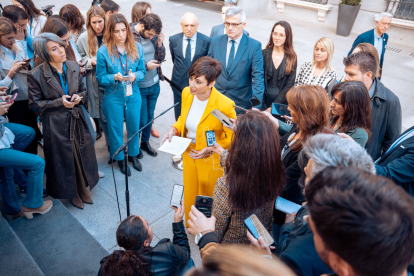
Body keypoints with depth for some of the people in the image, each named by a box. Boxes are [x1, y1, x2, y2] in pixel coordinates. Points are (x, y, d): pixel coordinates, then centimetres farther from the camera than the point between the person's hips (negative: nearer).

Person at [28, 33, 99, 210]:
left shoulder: (73, 66, -1)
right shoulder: (36, 75, -14)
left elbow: (83, 90, 11)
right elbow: (34, 104, -8)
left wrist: (79, 97, -12)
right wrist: (59, 103, -19)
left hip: (77, 119, 4)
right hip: (56, 125, -4)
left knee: (83, 154, 15)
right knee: (64, 159, 10)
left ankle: (84, 188, 38)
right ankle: (72, 192, 33)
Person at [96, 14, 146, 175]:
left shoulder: (137, 48, -4)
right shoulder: (103, 52, -11)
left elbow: (142, 71, 2)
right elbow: (100, 78, -6)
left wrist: (135, 76, -20)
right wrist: (114, 77, -24)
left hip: (133, 95, 2)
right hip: (113, 97, -2)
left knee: (134, 126, 16)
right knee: (116, 129, 12)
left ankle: (133, 154, 41)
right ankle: (119, 158, 35)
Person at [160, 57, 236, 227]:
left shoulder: (224, 105, -29)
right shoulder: (186, 93, -11)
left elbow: (232, 138, -16)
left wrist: (210, 149, -25)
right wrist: (174, 129, -10)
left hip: (211, 160, -5)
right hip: (189, 154, 6)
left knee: (207, 197, 17)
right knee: (190, 192, 26)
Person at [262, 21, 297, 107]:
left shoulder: (292, 57, -1)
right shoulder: (264, 54, 0)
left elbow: (289, 86, -4)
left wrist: (273, 107, -12)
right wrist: (262, 106, -12)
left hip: (282, 102, 0)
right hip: (264, 99, 0)